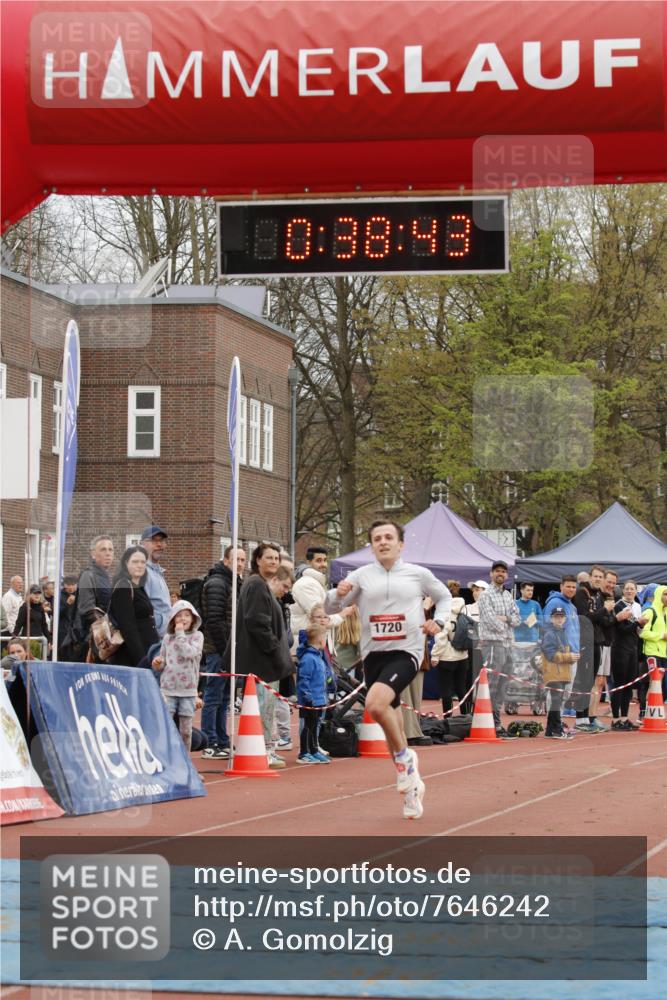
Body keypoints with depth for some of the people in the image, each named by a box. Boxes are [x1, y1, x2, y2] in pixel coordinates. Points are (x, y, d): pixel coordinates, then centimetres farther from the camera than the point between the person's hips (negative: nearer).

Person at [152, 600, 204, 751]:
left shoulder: (197, 636, 2)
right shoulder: (168, 638, 9)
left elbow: (189, 653, -15)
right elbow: (162, 663, 14)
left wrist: (180, 634, -9)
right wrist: (157, 664, -9)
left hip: (188, 690, -1)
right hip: (168, 689, 1)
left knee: (186, 730, 4)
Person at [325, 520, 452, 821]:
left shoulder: (418, 574, 4)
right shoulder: (362, 576, 5)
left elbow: (444, 596, 21)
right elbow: (332, 608, 6)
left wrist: (439, 621, 3)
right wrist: (338, 594, -16)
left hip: (406, 652, -4)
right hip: (373, 654, 4)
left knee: (375, 703, -29)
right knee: (390, 721, 9)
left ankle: (404, 756, -6)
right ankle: (411, 784, 26)